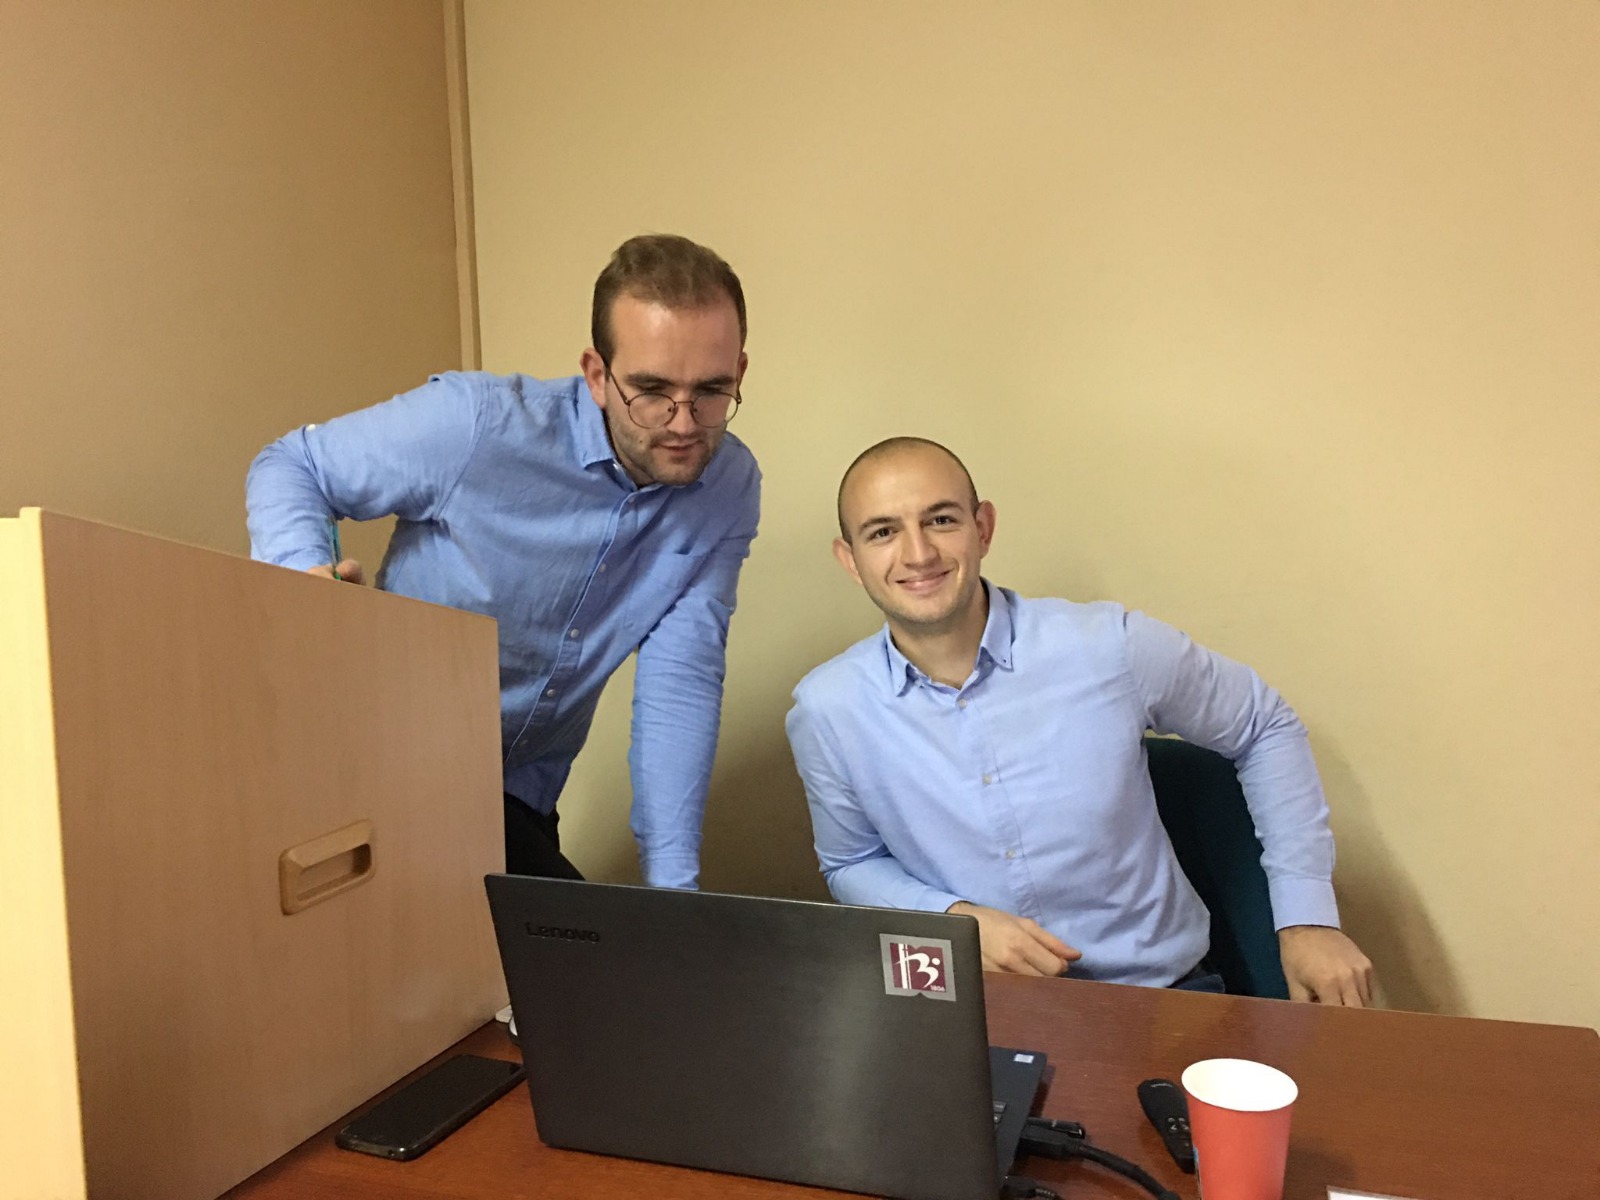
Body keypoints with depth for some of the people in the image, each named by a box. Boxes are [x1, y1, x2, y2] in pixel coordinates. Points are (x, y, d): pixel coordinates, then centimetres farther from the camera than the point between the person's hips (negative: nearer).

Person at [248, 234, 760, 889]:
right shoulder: (480, 422, -20)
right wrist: (303, 572, -28)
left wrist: (672, 884, -16)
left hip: (519, 800, 3)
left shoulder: (730, 490, -8)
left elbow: (680, 683, -11)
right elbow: (289, 465, -6)